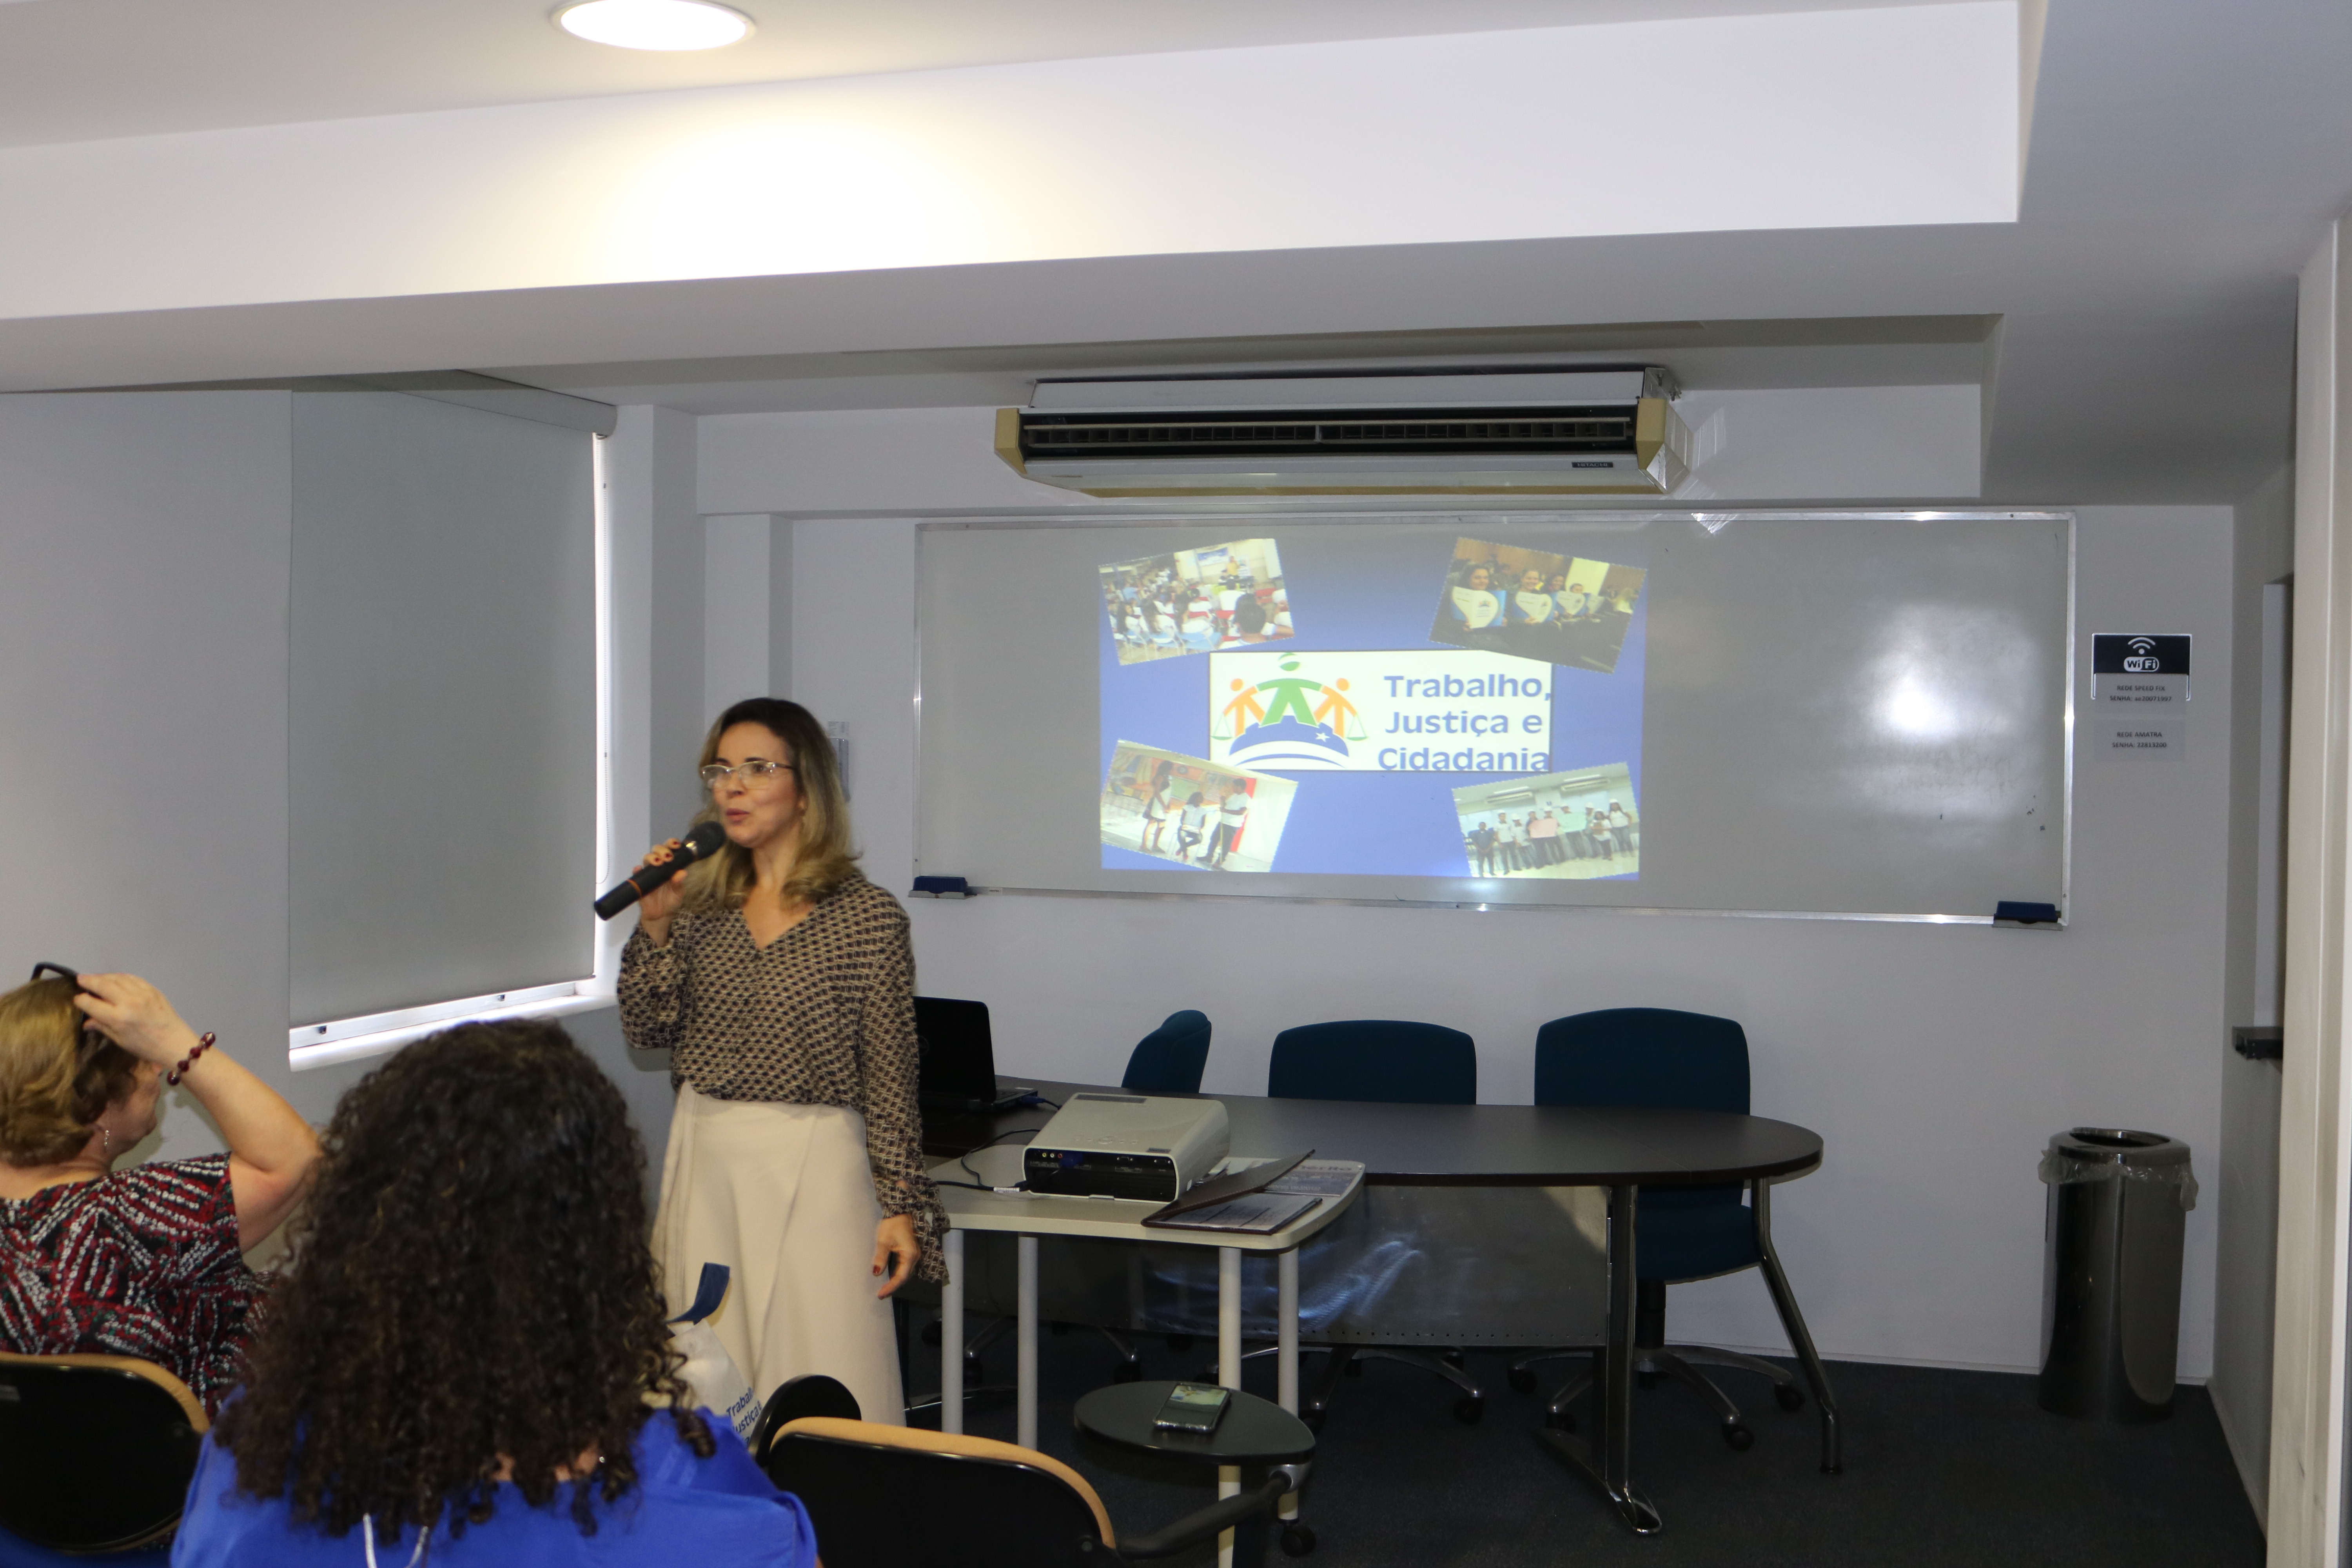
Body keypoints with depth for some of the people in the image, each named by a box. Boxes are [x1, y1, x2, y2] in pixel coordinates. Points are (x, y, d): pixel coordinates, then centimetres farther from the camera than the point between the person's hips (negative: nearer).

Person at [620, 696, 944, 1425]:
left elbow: (889, 1077, -6)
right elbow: (647, 1033, 7)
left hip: (813, 1168, -5)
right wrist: (654, 926, -5)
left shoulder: (868, 915, -7)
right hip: (703, 1156, 5)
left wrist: (900, 1205, -9)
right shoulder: (704, 904, 7)